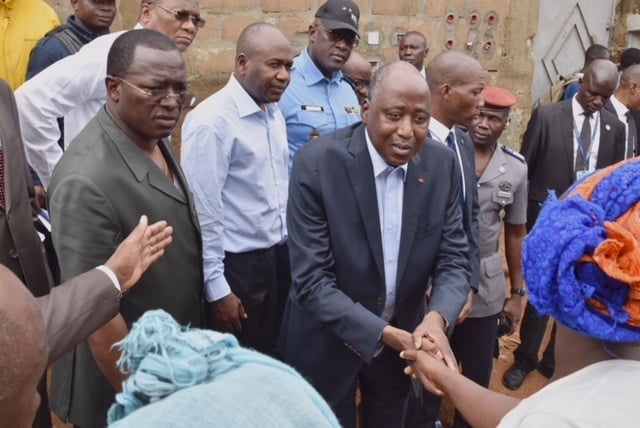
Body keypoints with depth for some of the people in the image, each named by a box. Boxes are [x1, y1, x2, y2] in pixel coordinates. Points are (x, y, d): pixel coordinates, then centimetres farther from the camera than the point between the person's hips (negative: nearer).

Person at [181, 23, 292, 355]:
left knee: (269, 361, 19)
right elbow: (203, 210, -18)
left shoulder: (274, 113, 7)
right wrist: (216, 288, -15)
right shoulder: (212, 120, -18)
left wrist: (285, 243, 14)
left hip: (276, 258, 7)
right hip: (235, 265, -7)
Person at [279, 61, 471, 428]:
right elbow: (311, 279, -23)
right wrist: (386, 335, -30)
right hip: (328, 340, -3)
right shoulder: (317, 163, -22)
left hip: (403, 336, 4)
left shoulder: (443, 164, -9)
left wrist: (437, 318, -28)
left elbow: (454, 258, -8)